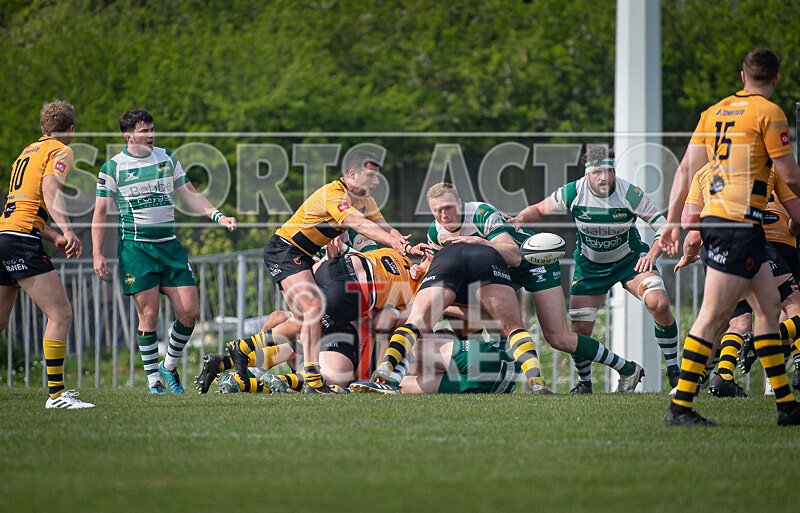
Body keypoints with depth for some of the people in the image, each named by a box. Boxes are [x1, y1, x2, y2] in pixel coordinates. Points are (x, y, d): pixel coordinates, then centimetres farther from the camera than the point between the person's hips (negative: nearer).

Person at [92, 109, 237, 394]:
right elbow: (100, 212, 0)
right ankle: (153, 380, 4)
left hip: (169, 245, 4)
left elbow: (190, 195, 15)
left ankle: (169, 366, 17)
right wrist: (97, 254, -7)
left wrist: (219, 216, 1)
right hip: (136, 247, -4)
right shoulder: (112, 168, -2)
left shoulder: (167, 158, 10)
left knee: (189, 310, -4)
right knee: (149, 315, -8)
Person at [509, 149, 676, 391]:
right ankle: (584, 382, 20)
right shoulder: (572, 193, -19)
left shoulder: (630, 194, -23)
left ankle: (674, 371, -8)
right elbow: (539, 210, -1)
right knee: (580, 329, -9)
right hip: (590, 265, 1)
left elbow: (663, 226, -17)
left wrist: (653, 253, -35)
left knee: (658, 304, -26)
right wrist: (520, 219, -21)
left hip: (630, 259, -1)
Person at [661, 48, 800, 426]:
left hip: (714, 220, 9)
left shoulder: (714, 112, 14)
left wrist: (672, 220, 15)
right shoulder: (768, 113, -7)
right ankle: (680, 406, -10)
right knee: (713, 317, -9)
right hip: (739, 223, -9)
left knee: (768, 306, 14)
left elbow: (686, 169, 13)